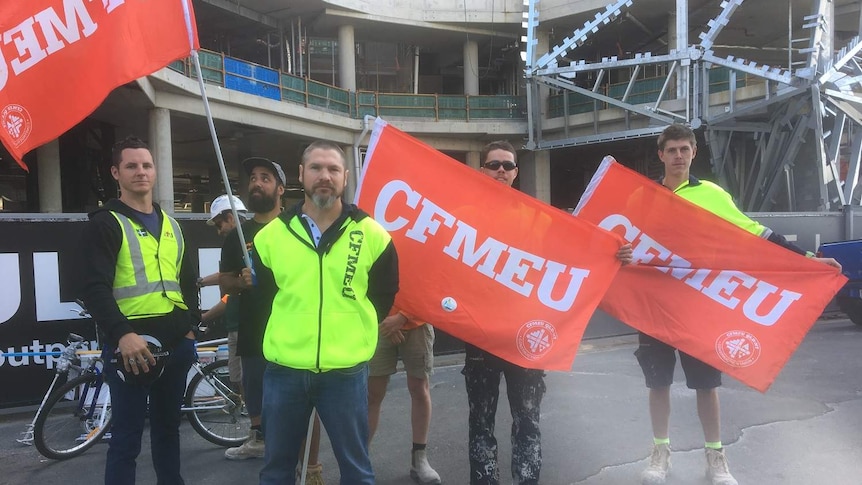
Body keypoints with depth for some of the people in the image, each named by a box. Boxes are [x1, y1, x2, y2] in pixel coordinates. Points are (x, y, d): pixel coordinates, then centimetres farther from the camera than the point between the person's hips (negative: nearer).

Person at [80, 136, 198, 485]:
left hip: (176, 343, 6)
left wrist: (190, 324, 13)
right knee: (127, 435, 1)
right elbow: (95, 289, -14)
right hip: (132, 343, -6)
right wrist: (122, 334, -26)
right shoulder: (105, 224, -3)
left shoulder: (171, 224, 17)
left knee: (167, 425, 17)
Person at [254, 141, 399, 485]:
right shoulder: (271, 235, 3)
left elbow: (385, 296, 10)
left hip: (346, 372, -2)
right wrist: (289, 331, 12)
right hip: (283, 371, 2)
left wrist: (355, 331, 7)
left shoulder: (372, 235, -2)